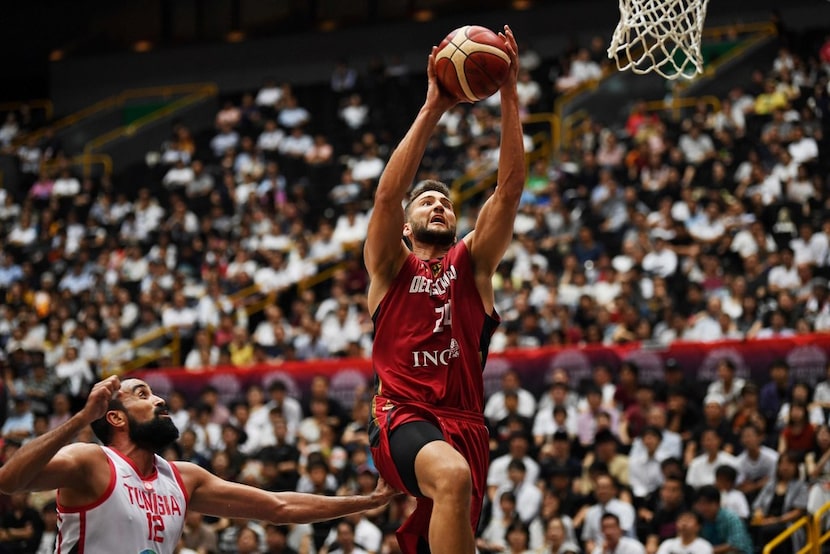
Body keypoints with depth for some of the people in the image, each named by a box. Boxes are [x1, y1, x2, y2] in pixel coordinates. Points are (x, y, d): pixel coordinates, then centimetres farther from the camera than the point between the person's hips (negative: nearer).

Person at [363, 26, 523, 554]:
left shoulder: (473, 262, 16)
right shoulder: (391, 267, 11)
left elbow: (510, 188, 5)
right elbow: (387, 194, -7)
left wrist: (510, 97, -4)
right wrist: (433, 109, -11)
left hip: (465, 421, 4)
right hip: (404, 416, -4)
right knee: (453, 476, -35)